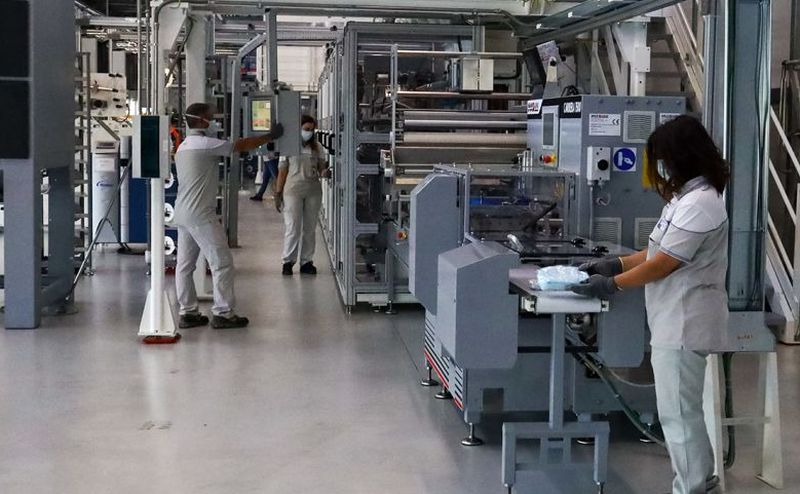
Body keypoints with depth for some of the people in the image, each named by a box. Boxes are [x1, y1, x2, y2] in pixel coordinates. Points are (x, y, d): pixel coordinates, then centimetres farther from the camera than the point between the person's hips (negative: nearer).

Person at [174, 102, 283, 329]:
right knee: (222, 261, -4)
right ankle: (223, 313, -3)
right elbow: (241, 146, -7)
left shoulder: (183, 147, 17)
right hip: (200, 214, -10)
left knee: (185, 264, 9)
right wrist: (271, 136, 3)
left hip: (182, 213, 10)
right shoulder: (205, 144, -11)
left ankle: (188, 313, 13)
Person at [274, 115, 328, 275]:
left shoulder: (317, 147, 9)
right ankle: (288, 261, 5)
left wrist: (325, 171, -16)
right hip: (293, 190, -3)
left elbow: (322, 169, 9)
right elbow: (282, 171, 3)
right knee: (293, 228, -4)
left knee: (310, 228, 6)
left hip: (313, 191, 3)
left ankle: (306, 262, 12)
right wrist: (278, 193, -1)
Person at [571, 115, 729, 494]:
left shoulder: (698, 204, -21)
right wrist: (613, 264, 12)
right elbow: (661, 251, 18)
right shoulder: (688, 196, 12)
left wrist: (612, 284, -11)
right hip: (677, 320, 11)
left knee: (678, 412, -1)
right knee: (682, 408, 19)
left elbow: (662, 264, -20)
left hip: (684, 323, -11)